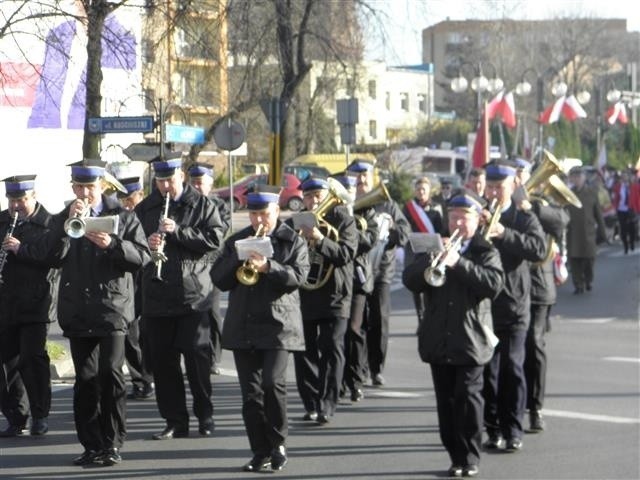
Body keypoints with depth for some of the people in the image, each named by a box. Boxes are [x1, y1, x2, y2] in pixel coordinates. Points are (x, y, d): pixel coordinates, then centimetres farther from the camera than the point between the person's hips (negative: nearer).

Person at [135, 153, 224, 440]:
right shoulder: (144, 209, 11)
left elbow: (215, 239, -8)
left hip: (194, 295, -3)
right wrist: (146, 245, -10)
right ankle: (175, 421, 10)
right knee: (163, 360, 3)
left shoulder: (202, 205, 3)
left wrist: (178, 231, -16)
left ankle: (205, 416, 12)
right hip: (157, 295, 3)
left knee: (198, 357, -2)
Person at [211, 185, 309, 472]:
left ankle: (278, 445, 1)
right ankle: (260, 452, 8)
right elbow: (218, 279, 7)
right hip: (243, 327, 4)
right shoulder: (236, 241, 14)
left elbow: (298, 275, -10)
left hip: (278, 325, -4)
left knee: (273, 382, -16)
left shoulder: (293, 241, 5)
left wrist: (267, 267, -23)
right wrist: (239, 259, -9)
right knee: (250, 392, 2)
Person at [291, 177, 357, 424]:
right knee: (305, 352, 5)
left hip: (333, 295, -4)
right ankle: (311, 404, 13)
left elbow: (346, 253, -15)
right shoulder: (294, 223, 9)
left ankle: (326, 406, -9)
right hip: (302, 295, 4)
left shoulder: (342, 220, -1)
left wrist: (320, 240, -28)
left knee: (331, 350, -8)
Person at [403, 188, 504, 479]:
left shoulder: (485, 252, 2)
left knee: (468, 398, -5)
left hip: (471, 338, -4)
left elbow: (494, 283, -17)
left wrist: (458, 263, -22)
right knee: (445, 400, 6)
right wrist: (433, 259, -16)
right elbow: (410, 280, 0)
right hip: (438, 340, 4)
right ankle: (456, 456, 12)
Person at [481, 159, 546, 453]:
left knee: (512, 367, -5)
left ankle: (513, 431, 2)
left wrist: (504, 234, -24)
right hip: (482, 304, 2)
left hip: (514, 305, -2)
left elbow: (539, 249, -14)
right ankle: (493, 430, 10)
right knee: (488, 369, 2)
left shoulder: (524, 219, 3)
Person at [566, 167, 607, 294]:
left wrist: (601, 232, 6)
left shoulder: (592, 193, 5)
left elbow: (598, 214, 8)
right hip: (573, 234, 0)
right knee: (574, 259, -1)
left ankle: (589, 279, 26)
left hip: (588, 232, 0)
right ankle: (578, 285, 9)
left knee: (589, 258, -1)